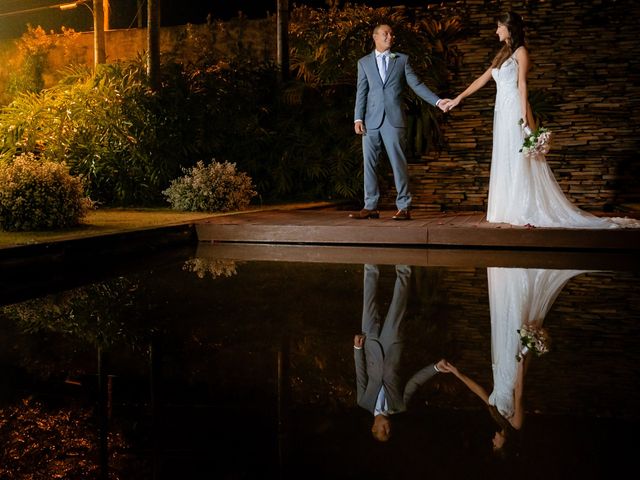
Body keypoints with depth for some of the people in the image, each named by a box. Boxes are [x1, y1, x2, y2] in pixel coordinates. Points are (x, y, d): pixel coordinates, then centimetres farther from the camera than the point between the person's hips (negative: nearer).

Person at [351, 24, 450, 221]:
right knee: (369, 163, 2)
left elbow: (416, 84, 5)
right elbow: (361, 92, 8)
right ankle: (370, 207, 8)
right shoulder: (364, 62, 13)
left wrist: (437, 101, -6)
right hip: (371, 121, 2)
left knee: (399, 163, -4)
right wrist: (358, 119, -2)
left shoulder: (402, 60, 10)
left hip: (394, 119, -1)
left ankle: (403, 207, 0)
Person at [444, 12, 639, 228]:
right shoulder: (502, 54, 19)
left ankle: (529, 213, -7)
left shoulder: (520, 52, -2)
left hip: (515, 111, -8)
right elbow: (482, 79, 23)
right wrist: (458, 98, 22)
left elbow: (522, 85, -10)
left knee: (520, 159, -8)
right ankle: (512, 210, 8)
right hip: (502, 111, 8)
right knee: (505, 162, 6)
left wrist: (524, 117, -17)